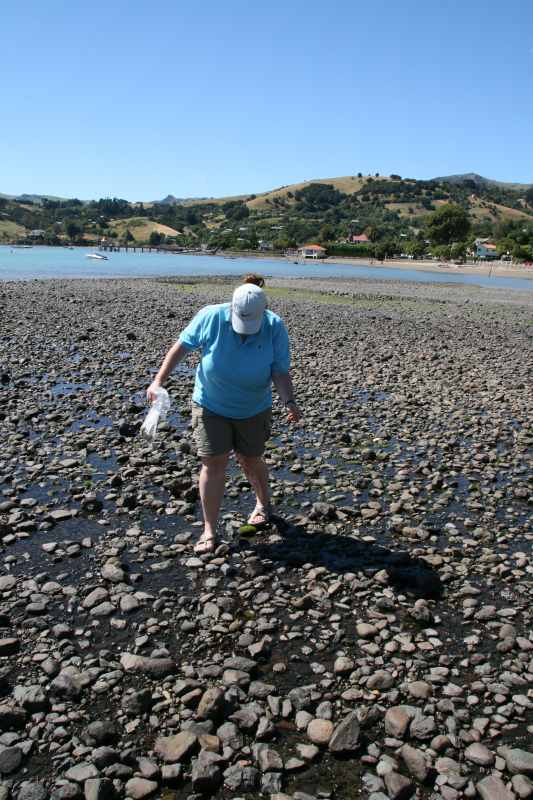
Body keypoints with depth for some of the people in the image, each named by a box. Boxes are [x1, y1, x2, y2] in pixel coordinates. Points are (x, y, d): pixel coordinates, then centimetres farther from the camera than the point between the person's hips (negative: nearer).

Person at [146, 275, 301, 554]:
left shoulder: (275, 328, -18)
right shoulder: (211, 317, -19)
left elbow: (280, 372, -18)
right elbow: (181, 346, -10)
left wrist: (290, 402, -34)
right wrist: (159, 380, -16)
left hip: (253, 410, 1)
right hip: (211, 406, 0)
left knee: (250, 460, 14)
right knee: (213, 463, -5)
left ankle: (263, 503, 44)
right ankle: (209, 531, 6)